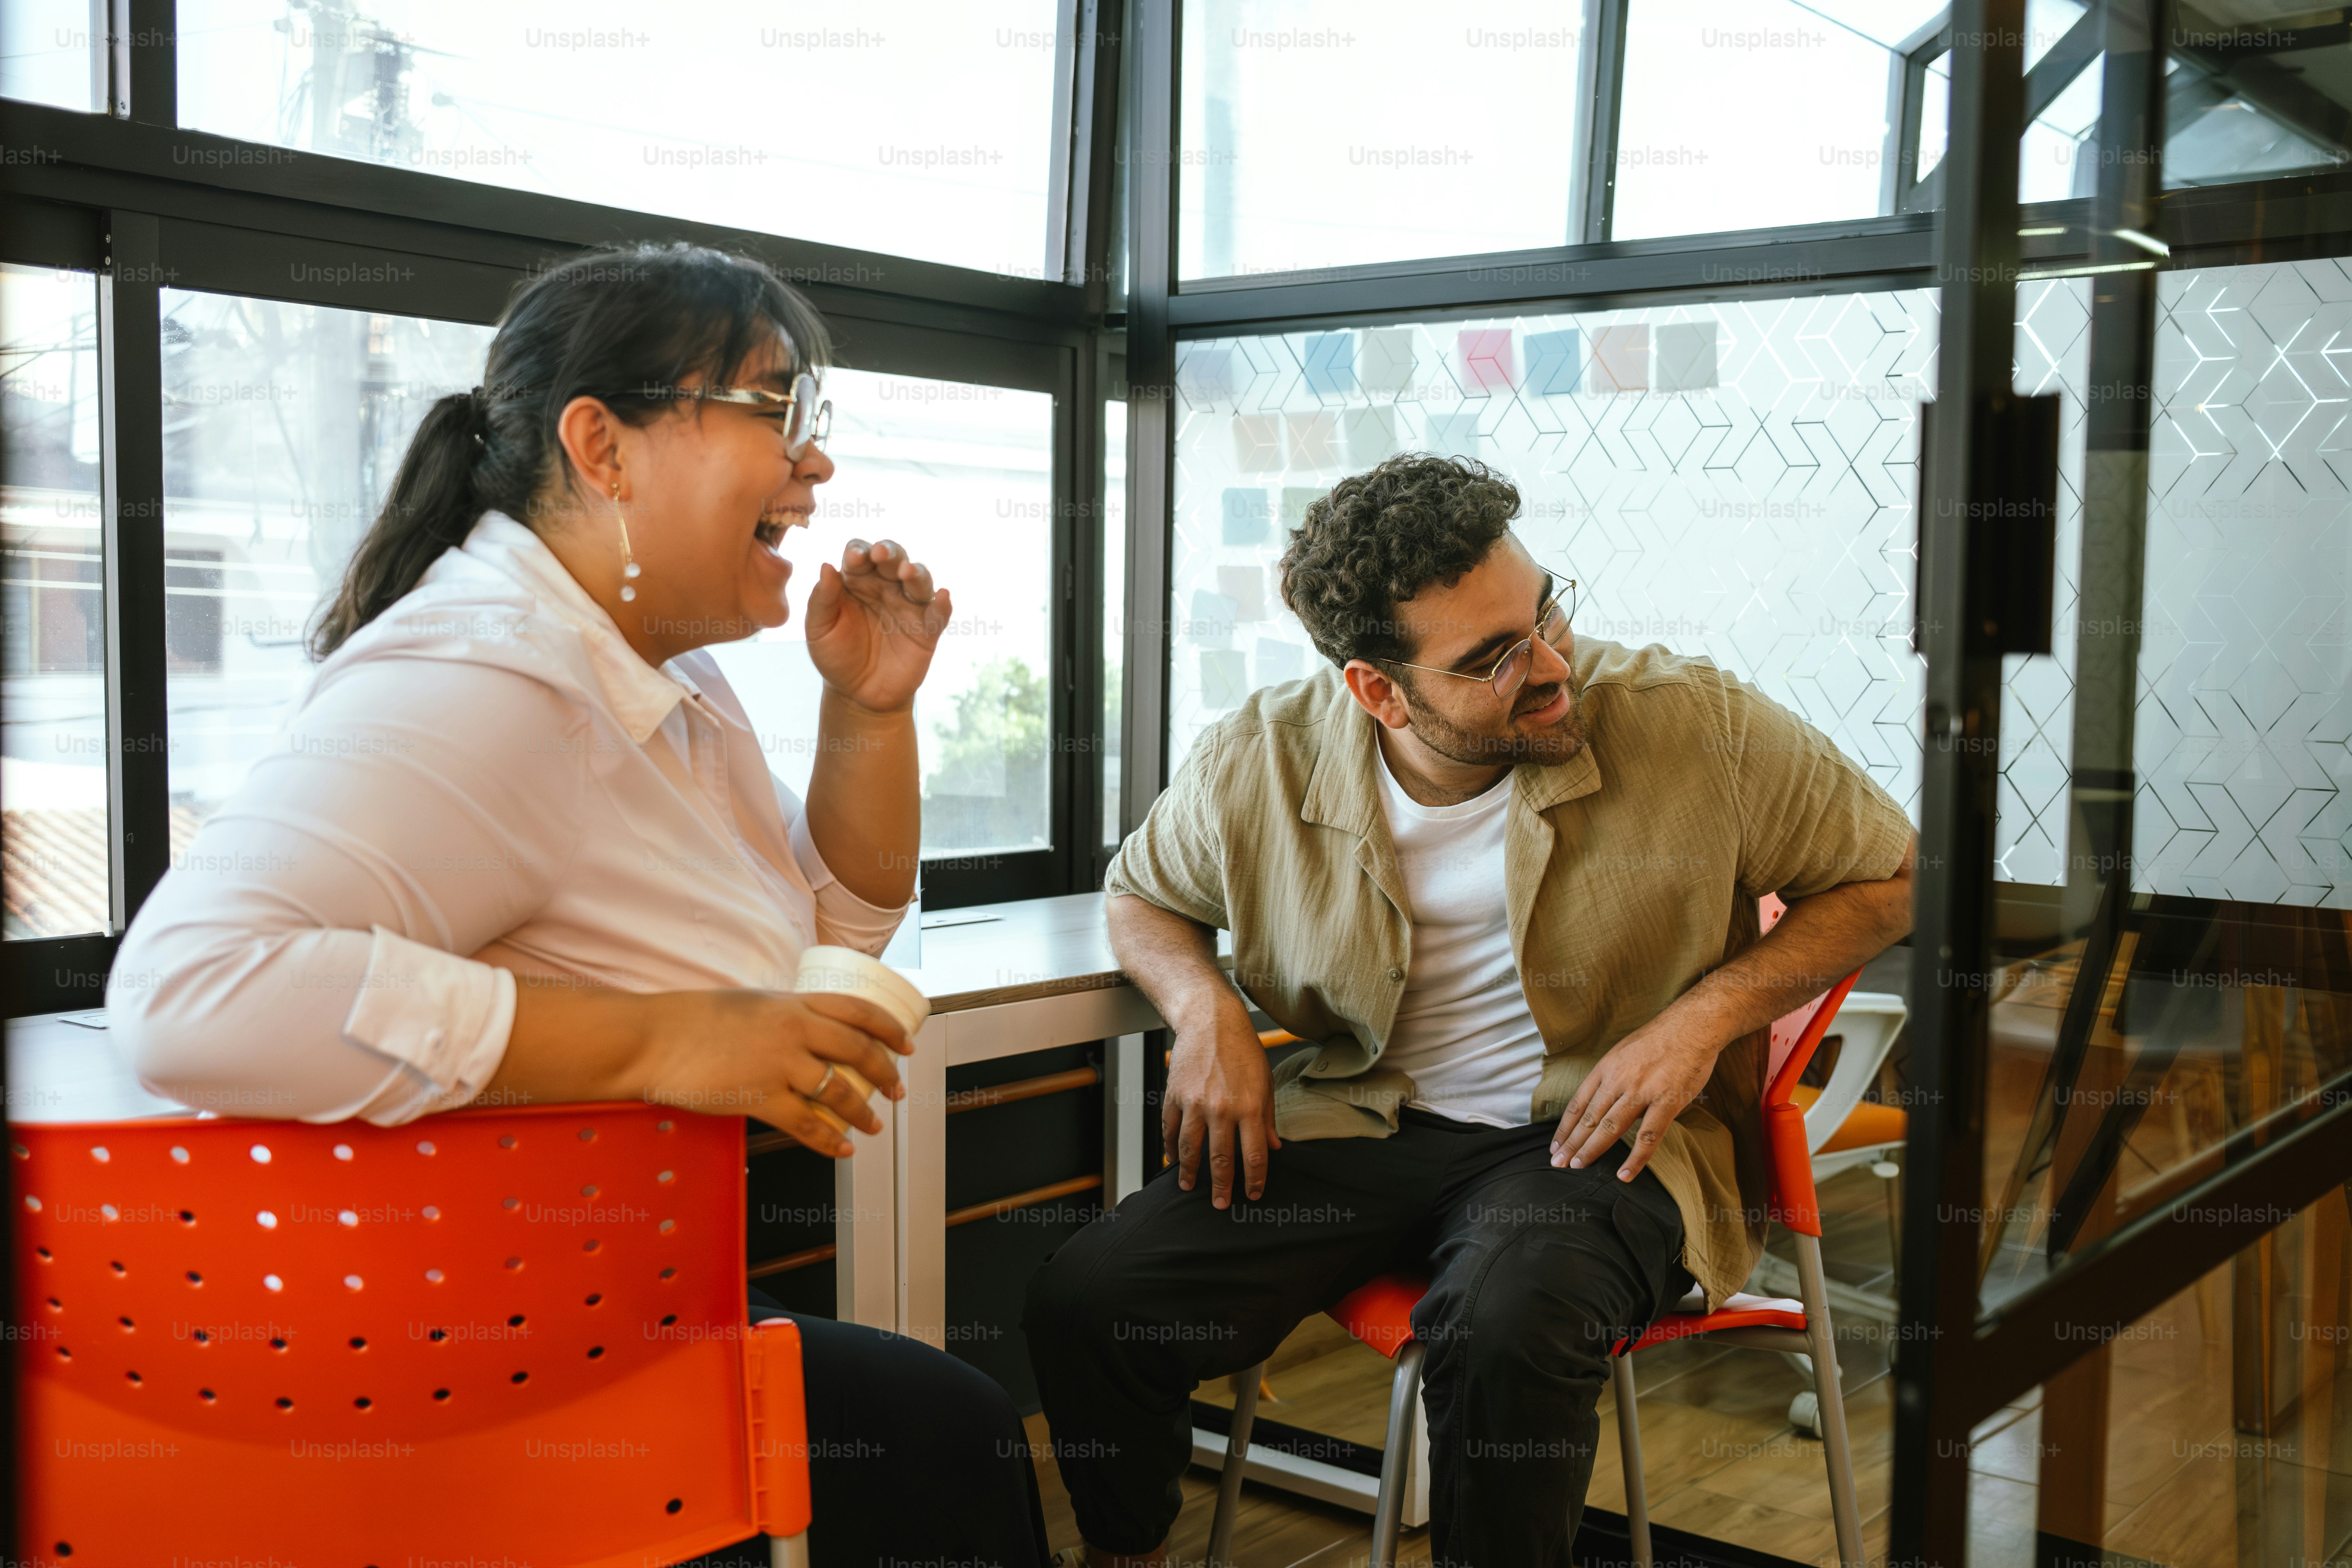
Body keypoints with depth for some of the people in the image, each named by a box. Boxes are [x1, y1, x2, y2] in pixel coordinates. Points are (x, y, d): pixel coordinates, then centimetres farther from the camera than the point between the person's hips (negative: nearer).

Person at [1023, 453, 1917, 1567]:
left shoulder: (1701, 728, -11)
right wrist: (1204, 1008, -7)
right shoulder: (1256, 765, -5)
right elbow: (1141, 895, 16)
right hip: (1359, 1121, 3)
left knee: (1507, 1325, -38)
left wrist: (1707, 1013, -13)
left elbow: (1886, 873, 1)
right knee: (1085, 1302, -18)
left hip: (1594, 1131, -2)